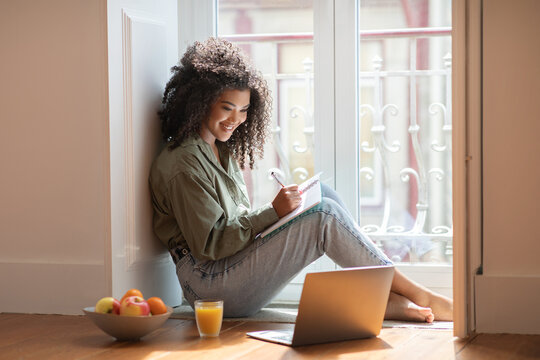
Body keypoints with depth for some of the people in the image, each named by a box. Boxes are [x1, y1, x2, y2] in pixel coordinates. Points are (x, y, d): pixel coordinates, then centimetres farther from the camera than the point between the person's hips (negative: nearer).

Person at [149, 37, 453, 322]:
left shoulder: (222, 149, 17)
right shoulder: (183, 164, -14)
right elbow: (209, 244, -18)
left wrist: (279, 210, 0)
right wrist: (273, 213, -20)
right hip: (211, 282, -10)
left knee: (323, 195, -1)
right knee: (325, 216, -20)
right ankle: (418, 296, -13)